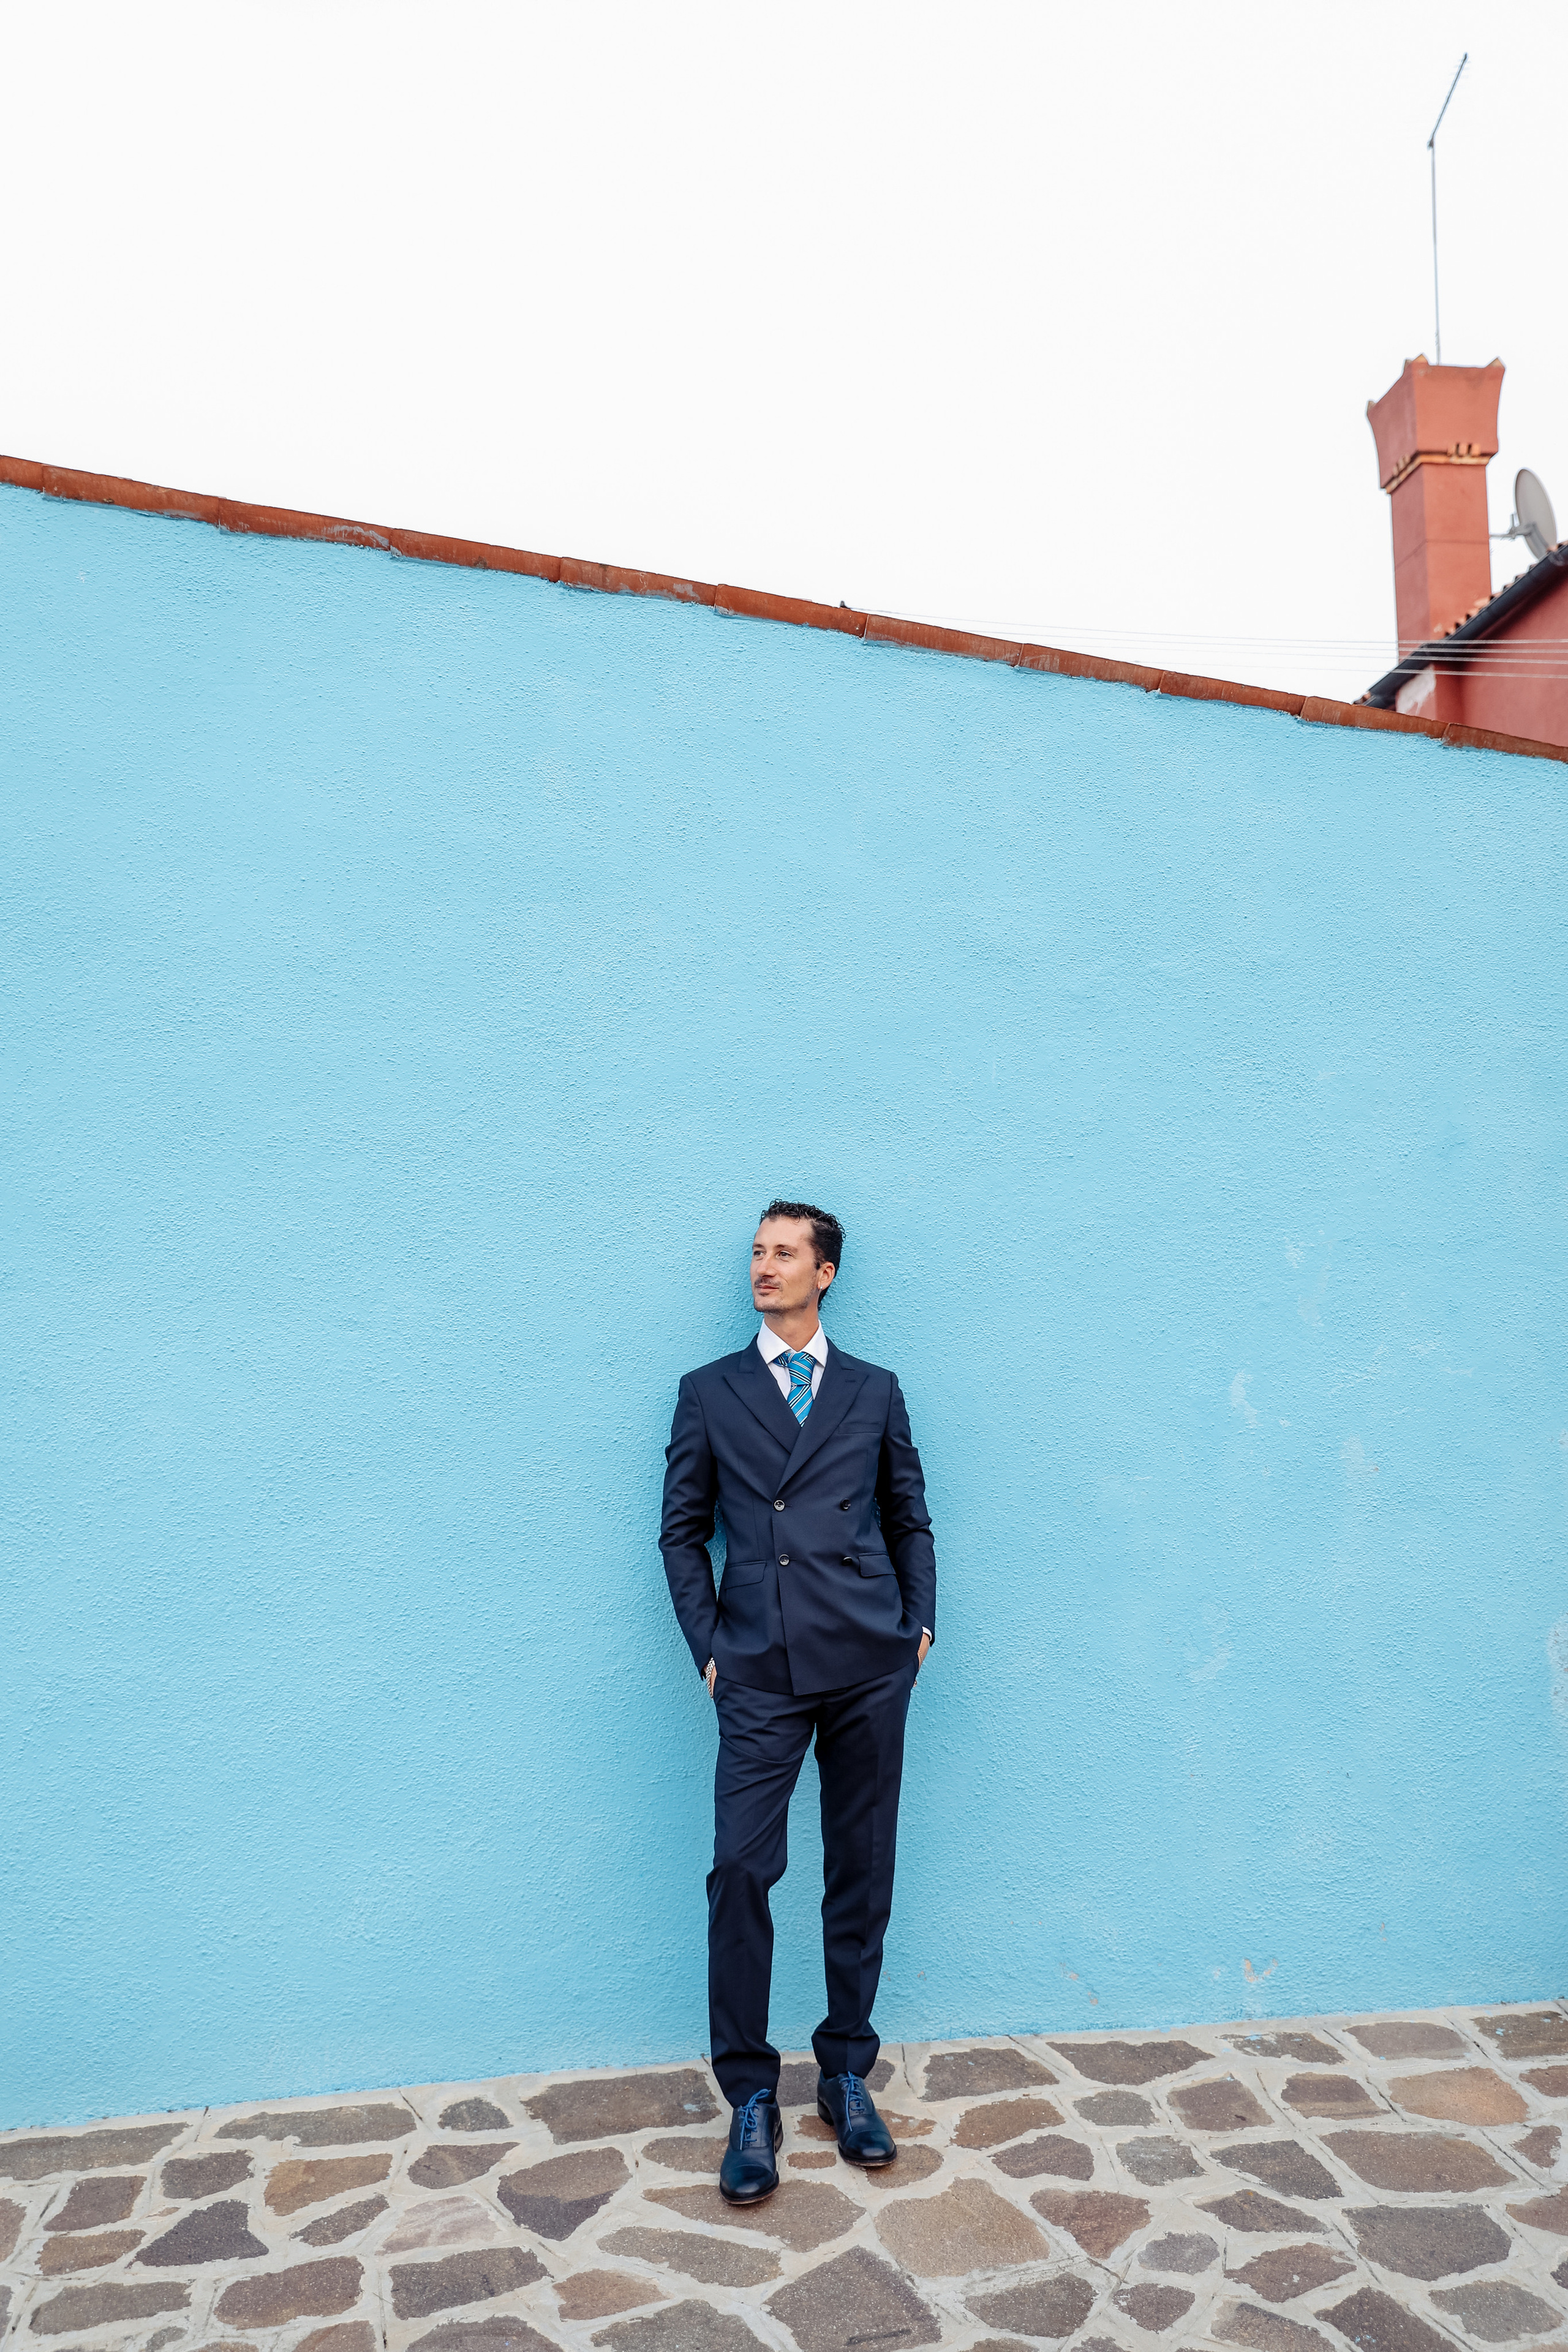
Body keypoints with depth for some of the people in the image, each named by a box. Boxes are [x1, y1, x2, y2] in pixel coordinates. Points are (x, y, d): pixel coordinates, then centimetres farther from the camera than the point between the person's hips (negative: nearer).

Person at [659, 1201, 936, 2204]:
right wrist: (707, 1645, 1)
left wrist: (921, 1624, 4)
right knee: (742, 1869, -6)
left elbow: (910, 1519, 15)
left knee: (862, 1871, 9)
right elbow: (683, 1529, 8)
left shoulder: (875, 1392, 11)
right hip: (761, 1670, -1)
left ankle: (848, 2073, 27)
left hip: (869, 1665, 1)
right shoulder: (709, 1393, 8)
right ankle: (751, 2095, 12)